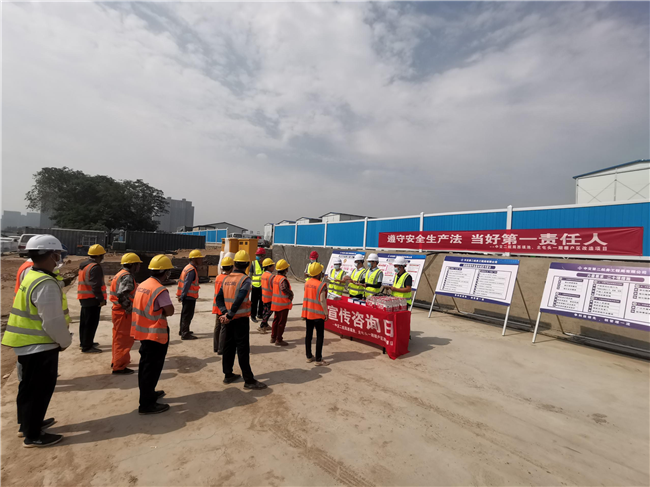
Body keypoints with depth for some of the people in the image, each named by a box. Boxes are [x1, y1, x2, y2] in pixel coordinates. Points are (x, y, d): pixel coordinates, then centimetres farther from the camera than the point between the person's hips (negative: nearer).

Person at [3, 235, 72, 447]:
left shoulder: (31, 276, 5)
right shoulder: (46, 284, -26)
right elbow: (53, 320, -22)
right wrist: (65, 341, -9)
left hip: (28, 344, 9)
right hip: (40, 346, -9)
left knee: (30, 387, 23)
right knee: (38, 389, 5)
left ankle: (27, 424, 39)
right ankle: (32, 435, 19)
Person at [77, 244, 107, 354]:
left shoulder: (84, 265, 13)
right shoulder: (95, 267, -19)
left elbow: (85, 282, 19)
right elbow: (96, 286, -25)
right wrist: (101, 299, -19)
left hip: (84, 298, 10)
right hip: (92, 299, -10)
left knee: (84, 321, 19)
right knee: (91, 323, -3)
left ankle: (84, 342, 32)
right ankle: (87, 346, 2)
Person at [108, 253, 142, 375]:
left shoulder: (121, 274, 12)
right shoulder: (127, 276, -20)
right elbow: (122, 295, -30)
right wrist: (130, 309, -21)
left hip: (118, 310, 11)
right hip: (123, 313, -10)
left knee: (119, 338, 21)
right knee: (124, 339, -1)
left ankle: (116, 361, 35)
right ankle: (119, 367, 6)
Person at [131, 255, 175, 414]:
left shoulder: (142, 285, 6)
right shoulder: (160, 290, -23)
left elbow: (147, 308, 12)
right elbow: (170, 311, -21)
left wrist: (157, 313, 1)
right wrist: (162, 313, -3)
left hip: (144, 331, 9)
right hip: (155, 334, -9)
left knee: (146, 365, 22)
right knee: (152, 368, 3)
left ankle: (148, 393, 39)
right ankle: (147, 404, 13)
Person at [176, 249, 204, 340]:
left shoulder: (189, 267, 12)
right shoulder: (192, 270, -20)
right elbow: (187, 284, -22)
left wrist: (181, 296, 18)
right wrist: (182, 296, -19)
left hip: (186, 296, 10)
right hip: (189, 296, -10)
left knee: (185, 313, 20)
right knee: (188, 315, -3)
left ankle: (182, 330, 33)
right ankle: (185, 334, 4)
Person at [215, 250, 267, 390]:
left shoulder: (227, 278, 6)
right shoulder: (245, 280, -15)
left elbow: (219, 298, 2)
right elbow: (238, 301, -24)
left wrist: (225, 313, -7)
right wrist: (229, 316, -16)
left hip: (230, 320, 7)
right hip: (241, 319, -7)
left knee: (229, 346, 16)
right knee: (243, 349, -2)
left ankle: (228, 375, 28)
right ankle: (249, 380, 6)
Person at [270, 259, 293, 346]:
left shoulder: (275, 277, 4)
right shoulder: (283, 280, -23)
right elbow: (286, 290, -33)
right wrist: (291, 296, -13)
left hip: (276, 303, 8)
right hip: (283, 304, -8)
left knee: (276, 320, 19)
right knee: (282, 322, 4)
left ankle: (273, 337, 30)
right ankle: (279, 340, 12)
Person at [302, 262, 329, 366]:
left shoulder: (307, 283, 3)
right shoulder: (322, 285, -18)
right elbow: (322, 301, -19)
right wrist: (326, 313, -12)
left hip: (308, 313, 7)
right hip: (318, 314, -7)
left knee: (308, 334, 14)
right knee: (320, 336, 3)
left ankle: (309, 356, 24)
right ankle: (318, 359, 8)